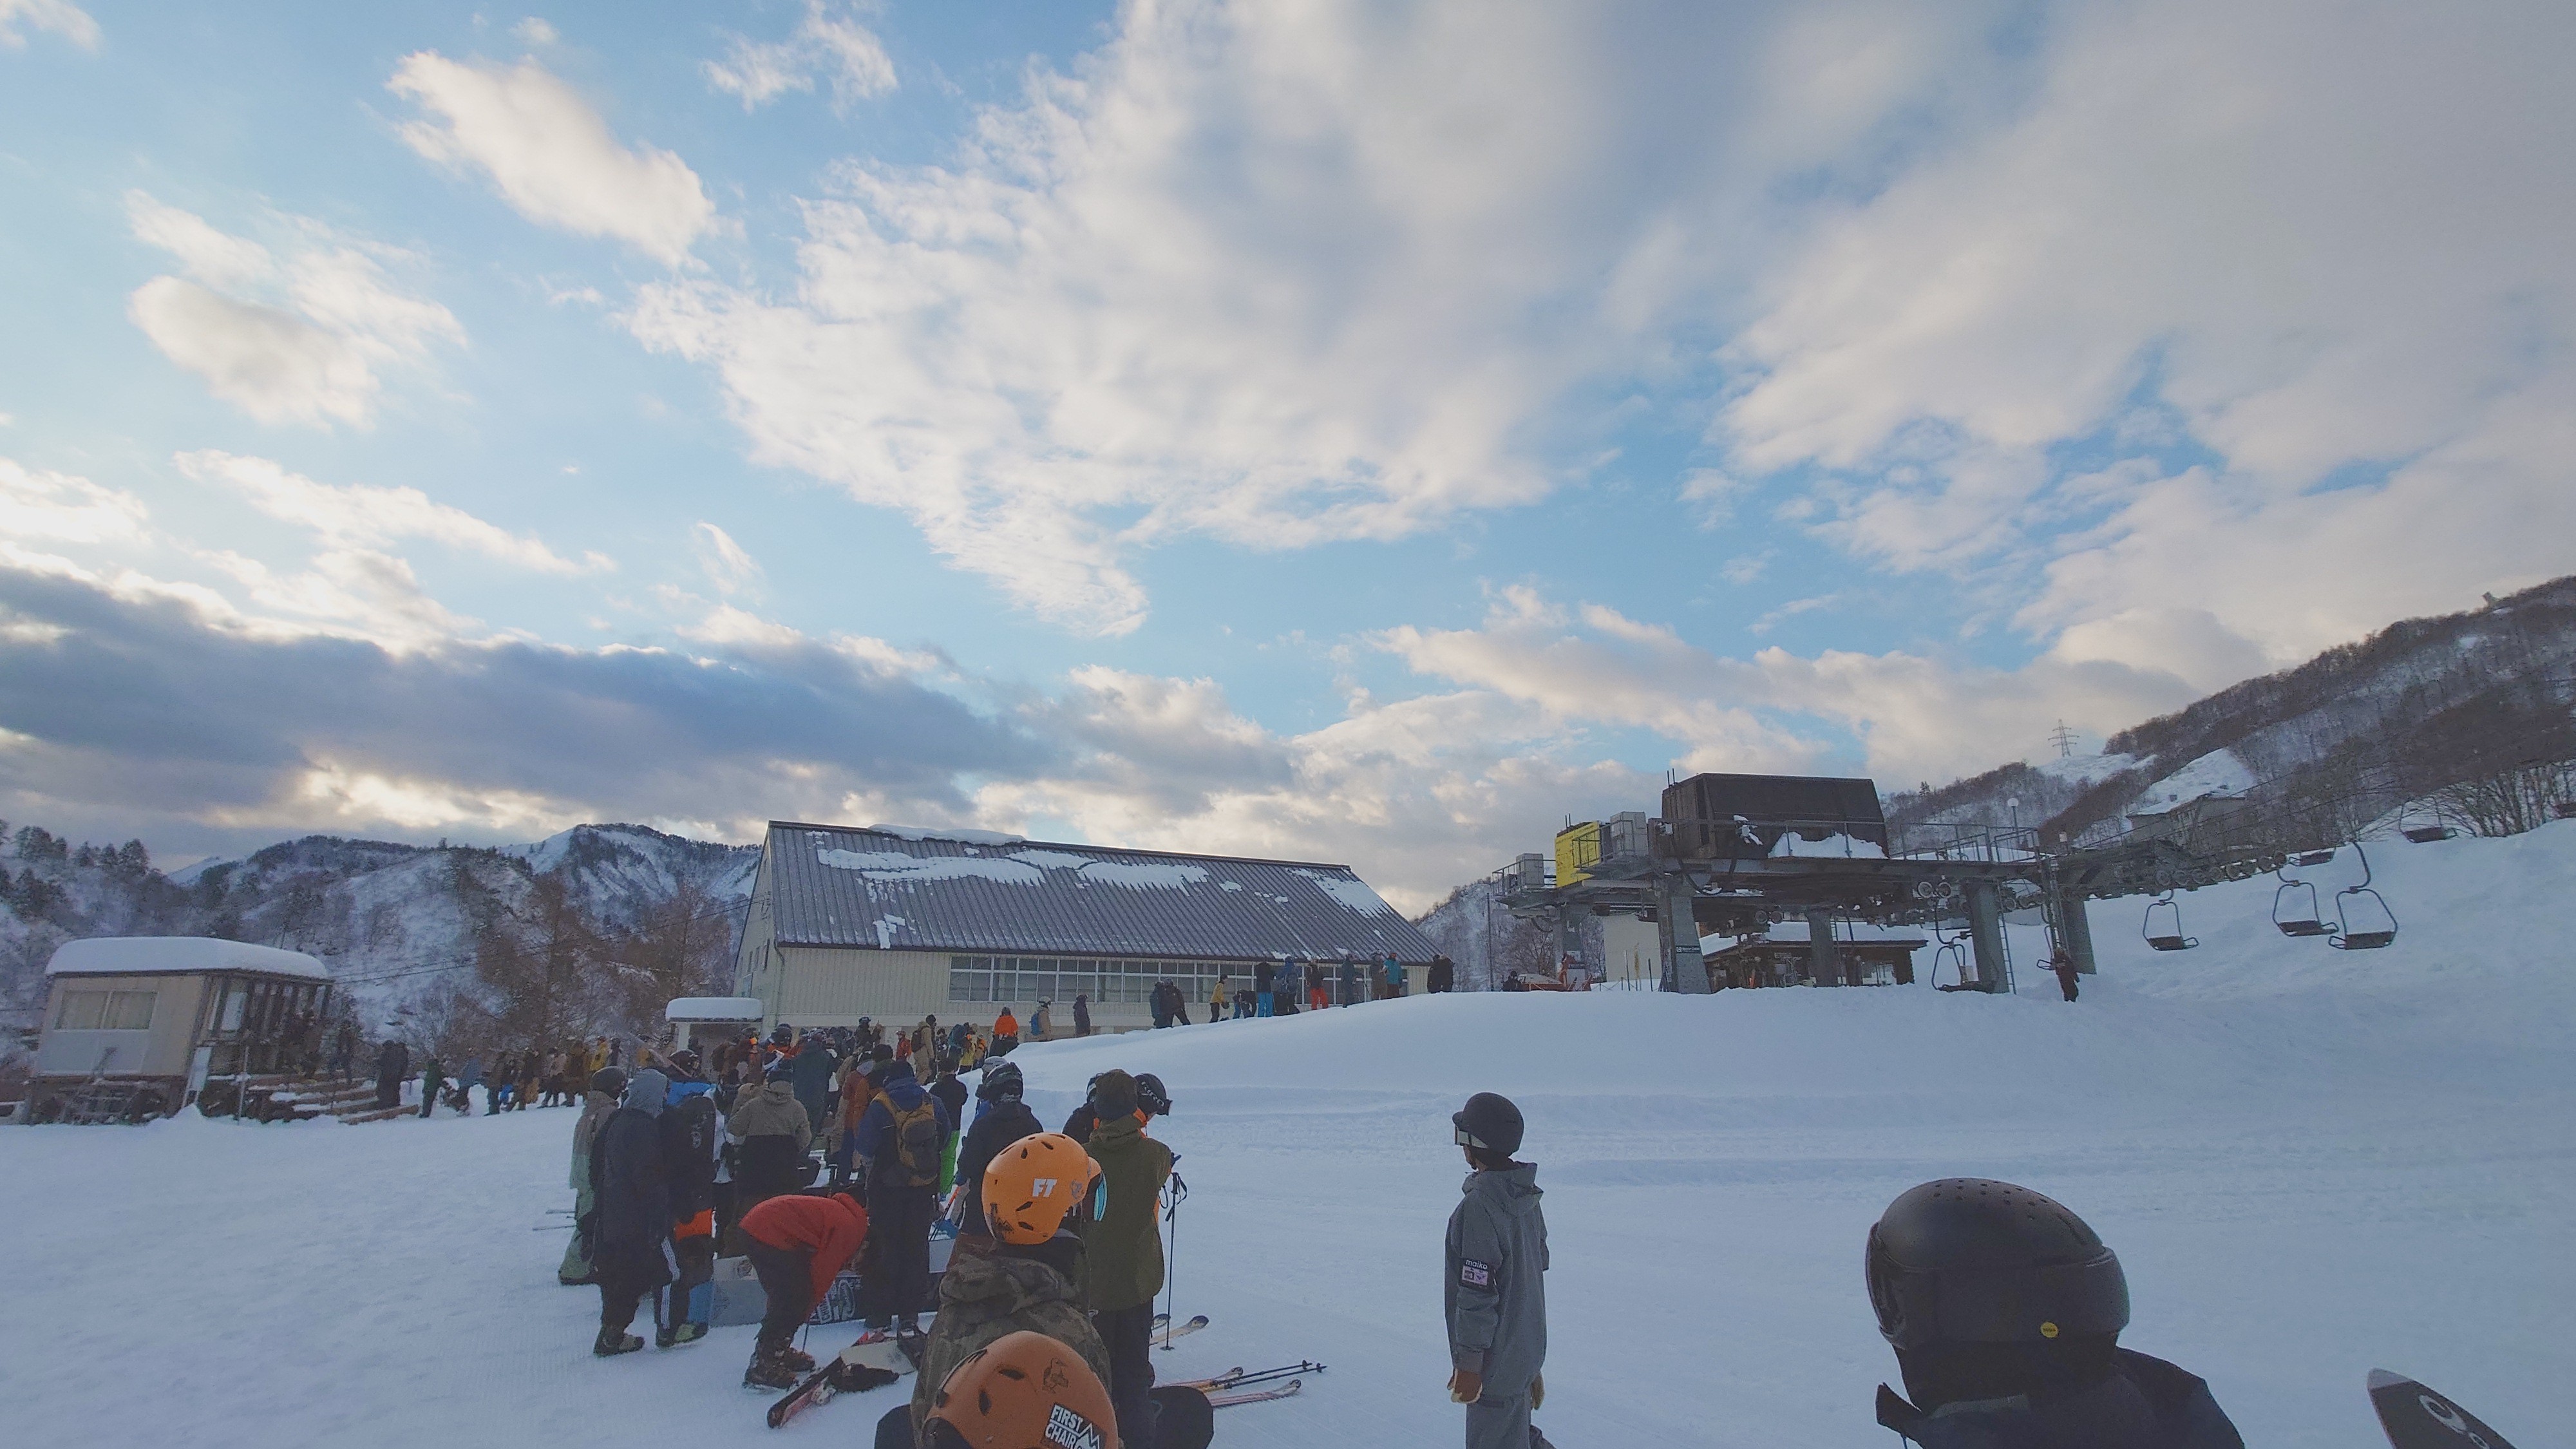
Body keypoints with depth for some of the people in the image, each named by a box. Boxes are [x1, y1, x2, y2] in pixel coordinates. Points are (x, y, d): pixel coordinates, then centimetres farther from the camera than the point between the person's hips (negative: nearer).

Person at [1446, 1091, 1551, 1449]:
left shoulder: (1480, 1206, -28)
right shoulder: (1526, 1195, -1)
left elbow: (1477, 1292, -26)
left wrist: (1467, 1364, -17)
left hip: (1496, 1356, -8)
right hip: (1529, 1346, 8)